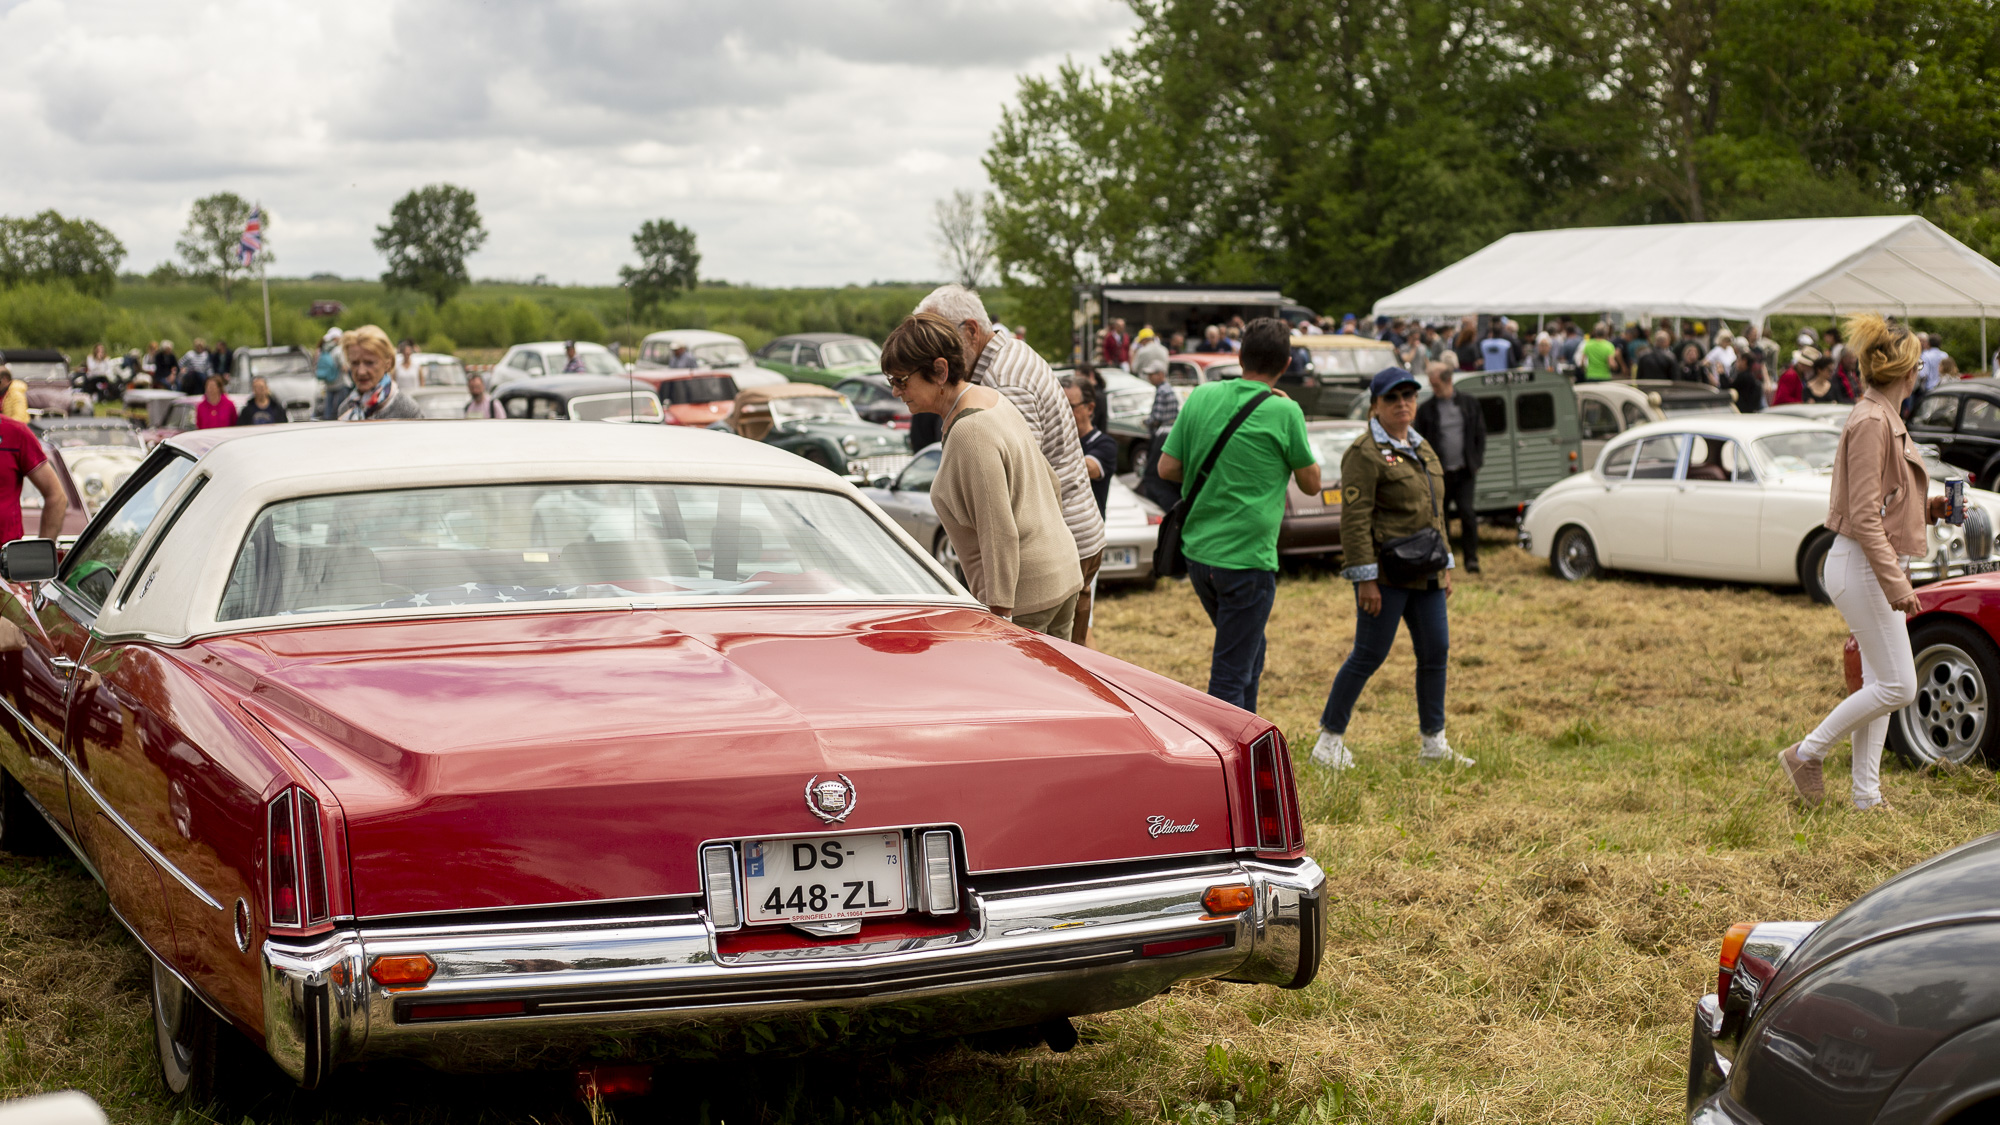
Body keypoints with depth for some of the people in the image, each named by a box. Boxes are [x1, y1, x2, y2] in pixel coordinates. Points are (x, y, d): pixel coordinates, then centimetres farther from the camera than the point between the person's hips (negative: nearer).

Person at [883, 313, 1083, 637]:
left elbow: (1000, 534, -24)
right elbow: (1051, 483, 18)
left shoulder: (969, 433, -21)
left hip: (1021, 597, -10)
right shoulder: (991, 398, 9)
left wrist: (998, 612, -23)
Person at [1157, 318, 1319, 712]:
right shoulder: (1283, 411, -11)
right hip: (1247, 558, -6)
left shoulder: (1202, 396, 3)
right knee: (1231, 673, -1)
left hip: (1198, 551, 6)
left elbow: (1167, 467, 5)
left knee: (1248, 653, 24)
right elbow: (1311, 483, 1)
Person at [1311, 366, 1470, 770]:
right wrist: (1365, 578, -19)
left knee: (1435, 652, 8)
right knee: (1369, 656, -4)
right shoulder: (1365, 454, -11)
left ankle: (1434, 744, 17)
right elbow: (1355, 521, -16)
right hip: (1386, 572, -8)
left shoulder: (1422, 449, 16)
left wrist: (1445, 566, 18)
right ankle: (1330, 740, 7)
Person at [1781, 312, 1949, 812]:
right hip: (1861, 565, -10)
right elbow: (1863, 517, -21)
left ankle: (1867, 797, 15)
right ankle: (1806, 753, 5)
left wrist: (1927, 509, 7)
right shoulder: (1871, 422, -18)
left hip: (1870, 565, 10)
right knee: (1898, 686, -7)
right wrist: (1896, 584, -23)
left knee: (1881, 684, 11)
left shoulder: (1885, 418, 14)